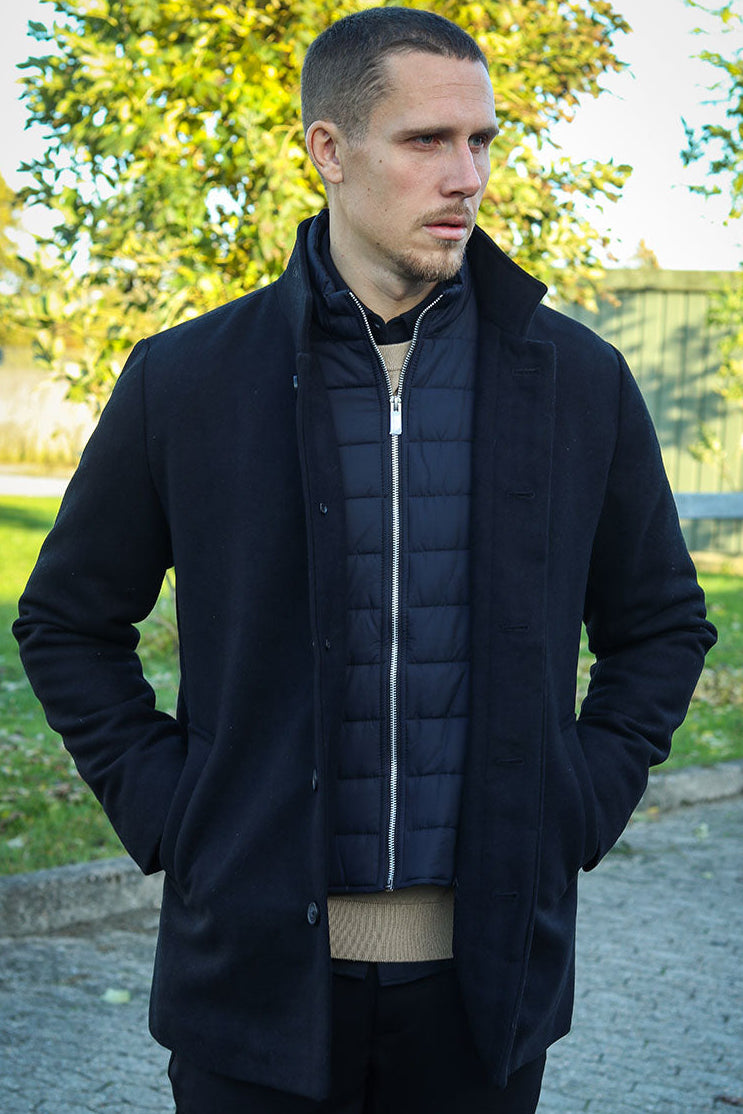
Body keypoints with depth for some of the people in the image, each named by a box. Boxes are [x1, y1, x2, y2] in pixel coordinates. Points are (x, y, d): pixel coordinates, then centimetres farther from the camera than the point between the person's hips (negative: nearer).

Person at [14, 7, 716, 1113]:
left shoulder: (578, 381, 2)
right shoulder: (184, 381, -2)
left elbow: (661, 625, 14)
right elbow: (68, 620, 10)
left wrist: (578, 806, 4)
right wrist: (159, 806, 0)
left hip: (486, 968, 1)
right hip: (257, 956, -1)